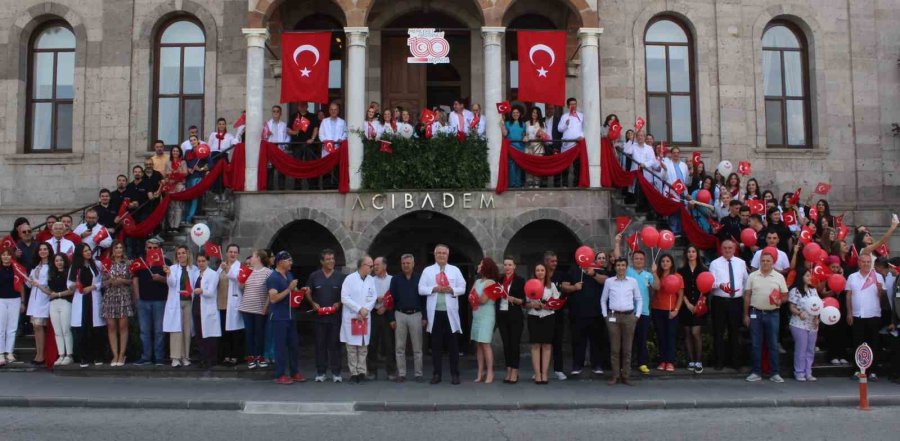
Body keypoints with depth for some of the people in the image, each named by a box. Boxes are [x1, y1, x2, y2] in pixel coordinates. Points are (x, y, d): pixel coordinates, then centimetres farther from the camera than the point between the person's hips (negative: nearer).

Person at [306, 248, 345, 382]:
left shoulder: (340, 277, 5)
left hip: (335, 316, 0)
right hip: (319, 316, 0)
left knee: (335, 344, 2)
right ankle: (320, 372, 13)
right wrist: (313, 303, -5)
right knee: (320, 344, 5)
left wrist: (339, 303, -8)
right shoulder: (314, 276, 5)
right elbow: (308, 293, 10)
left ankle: (336, 372, 9)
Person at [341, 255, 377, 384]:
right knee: (352, 347, 1)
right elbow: (344, 298, -11)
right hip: (351, 317, -4)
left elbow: (373, 297, 3)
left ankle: (361, 372, 12)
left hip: (365, 317, 4)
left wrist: (366, 309, -13)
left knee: (363, 346, 6)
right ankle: (353, 373, 6)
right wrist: (359, 309, -14)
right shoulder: (349, 279, -6)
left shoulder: (371, 280, 7)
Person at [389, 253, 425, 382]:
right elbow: (391, 299, 5)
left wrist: (425, 317, -1)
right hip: (400, 315, 1)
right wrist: (392, 318, 0)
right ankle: (401, 374, 11)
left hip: (416, 315, -1)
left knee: (417, 348, 3)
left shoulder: (420, 278, 4)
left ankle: (418, 374, 10)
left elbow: (424, 298, 4)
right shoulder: (395, 279, 6)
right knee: (399, 347, 4)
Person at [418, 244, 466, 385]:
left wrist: (451, 290, -12)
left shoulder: (455, 270, 9)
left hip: (450, 312, 0)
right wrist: (434, 289, -13)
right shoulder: (427, 270, 8)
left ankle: (455, 374, 7)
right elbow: (421, 289, 2)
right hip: (435, 312, 0)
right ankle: (436, 374, 12)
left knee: (453, 344, 1)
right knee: (436, 344, 5)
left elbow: (462, 288, 6)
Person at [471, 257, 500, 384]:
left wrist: (475, 298, 3)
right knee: (478, 345, 5)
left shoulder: (491, 283, -9)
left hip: (486, 317, -7)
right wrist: (478, 300, -11)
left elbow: (482, 300, -15)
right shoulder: (477, 281, 14)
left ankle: (490, 373, -6)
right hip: (476, 316, 7)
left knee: (485, 344, -10)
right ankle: (481, 373, 7)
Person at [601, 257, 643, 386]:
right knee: (614, 347, 0)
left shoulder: (633, 281, 6)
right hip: (613, 316, 0)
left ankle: (626, 376, 7)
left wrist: (637, 315, 5)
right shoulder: (609, 281, 5)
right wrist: (605, 315, 4)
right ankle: (615, 376, 5)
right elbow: (603, 300, 12)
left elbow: (639, 299, 12)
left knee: (627, 348, 2)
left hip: (629, 316, 0)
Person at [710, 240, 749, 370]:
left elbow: (746, 280, 16)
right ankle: (719, 361, 11)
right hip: (719, 301, -2)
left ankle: (735, 361, 20)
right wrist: (720, 285, -30)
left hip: (736, 301, 2)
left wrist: (745, 295, 11)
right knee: (718, 332, 2)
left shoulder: (741, 263, 9)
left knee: (735, 332, 10)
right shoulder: (715, 263, -1)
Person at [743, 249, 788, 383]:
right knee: (756, 344, 4)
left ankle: (774, 373, 9)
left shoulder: (779, 277, 3)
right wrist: (746, 315, 3)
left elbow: (785, 295, 7)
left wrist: (780, 301, -16)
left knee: (773, 344, 3)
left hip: (772, 314, 0)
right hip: (755, 313, 0)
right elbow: (747, 296, 6)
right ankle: (756, 372, 10)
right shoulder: (752, 276, 4)